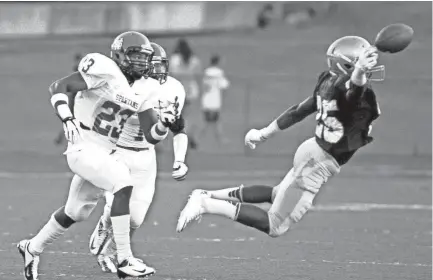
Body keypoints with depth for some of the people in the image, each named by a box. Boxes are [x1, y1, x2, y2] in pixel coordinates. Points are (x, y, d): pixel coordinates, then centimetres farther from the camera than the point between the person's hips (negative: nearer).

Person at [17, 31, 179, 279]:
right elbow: (59, 87, -17)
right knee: (124, 183, -28)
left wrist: (165, 123, -18)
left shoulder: (146, 89, 5)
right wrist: (67, 118, -32)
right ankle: (124, 259, -26)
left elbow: (152, 136, 3)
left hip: (103, 154, 9)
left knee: (75, 212, 21)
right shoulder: (105, 71, -16)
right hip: (83, 148, -9)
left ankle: (33, 248, 44)